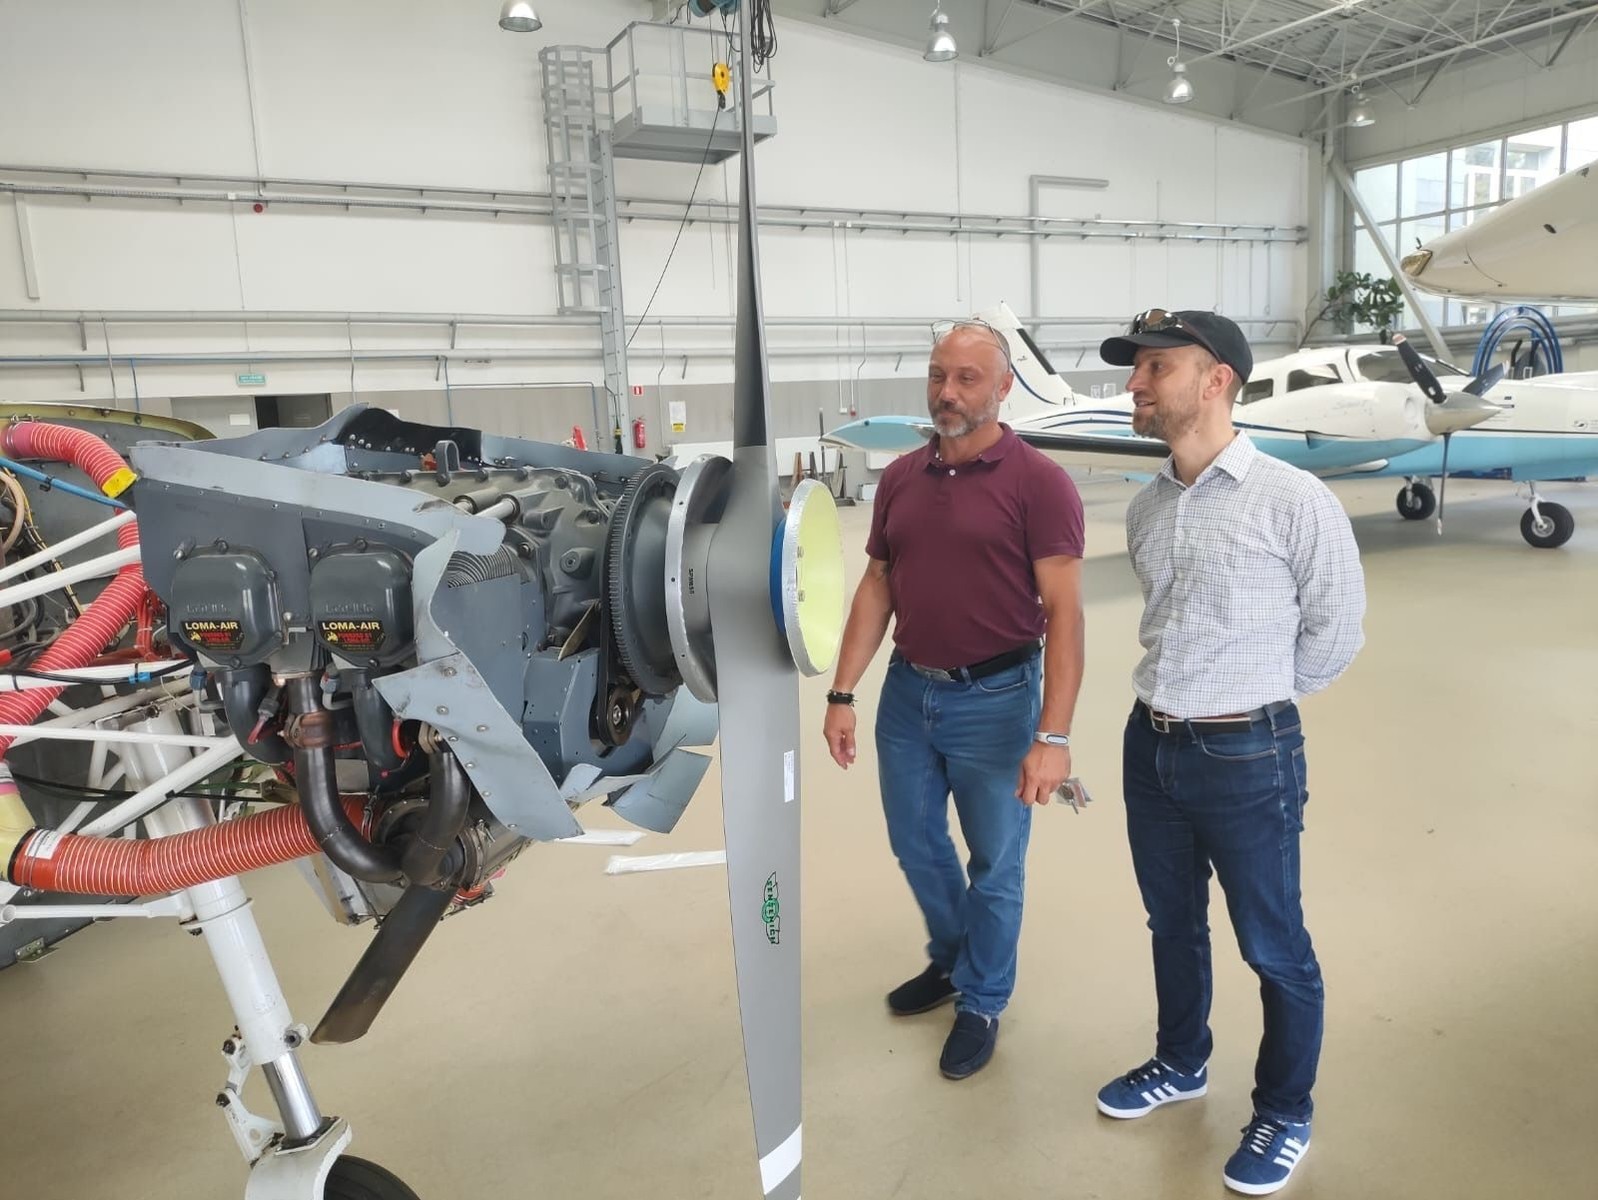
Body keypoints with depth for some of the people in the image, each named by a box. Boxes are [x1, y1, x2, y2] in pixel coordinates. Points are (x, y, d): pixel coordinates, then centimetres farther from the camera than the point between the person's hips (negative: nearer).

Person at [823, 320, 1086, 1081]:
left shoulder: (1038, 483, -13)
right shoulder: (899, 479, 4)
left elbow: (1064, 611, -16)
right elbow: (876, 588, 8)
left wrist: (1052, 734, -22)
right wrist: (842, 692, 4)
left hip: (995, 698, -5)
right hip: (908, 691, 5)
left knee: (994, 864, 12)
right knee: (916, 845, 21)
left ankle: (981, 1002, 35)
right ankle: (950, 958, 48)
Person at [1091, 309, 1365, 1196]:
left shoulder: (1291, 500, -15)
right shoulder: (1146, 507, 4)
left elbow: (1336, 629, -5)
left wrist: (1254, 701, 3)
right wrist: (1180, 693, 13)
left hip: (1247, 758, -6)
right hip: (1150, 745, 6)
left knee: (1273, 948, 11)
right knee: (1172, 924, 22)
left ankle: (1284, 1117, 33)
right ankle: (1180, 1063, 45)